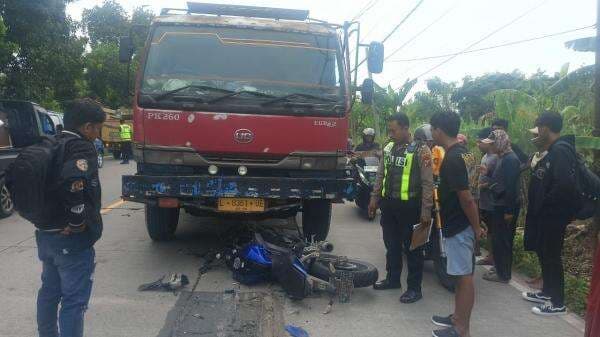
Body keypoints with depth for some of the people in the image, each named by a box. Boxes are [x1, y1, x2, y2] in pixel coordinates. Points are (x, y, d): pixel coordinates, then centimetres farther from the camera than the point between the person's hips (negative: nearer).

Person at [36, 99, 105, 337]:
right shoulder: (82, 148, -16)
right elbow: (73, 182, -34)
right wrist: (78, 220, -23)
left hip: (45, 234, 9)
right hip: (71, 238, -9)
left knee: (49, 291, 23)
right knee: (74, 300, 0)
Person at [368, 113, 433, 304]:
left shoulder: (420, 150, -11)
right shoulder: (388, 148, 8)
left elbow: (427, 183, -13)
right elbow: (381, 176, 16)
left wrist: (426, 210, -16)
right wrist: (374, 199, 13)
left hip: (409, 206, -6)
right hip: (388, 204, 6)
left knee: (412, 247, 4)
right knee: (391, 245, 17)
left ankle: (415, 288, 15)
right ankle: (392, 279, 32)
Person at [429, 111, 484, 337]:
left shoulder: (452, 159, -23)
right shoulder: (464, 152, 9)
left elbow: (466, 198, -23)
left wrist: (476, 227, -13)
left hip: (457, 226, -10)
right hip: (462, 223, 10)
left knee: (464, 276, 0)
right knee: (462, 274, 18)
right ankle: (458, 317, 31)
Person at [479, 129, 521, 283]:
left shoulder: (510, 159, -18)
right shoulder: (504, 158, 11)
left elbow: (511, 186, -22)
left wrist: (509, 211, -22)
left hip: (506, 207, -9)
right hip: (500, 205, 9)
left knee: (501, 241, -1)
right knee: (500, 239, 17)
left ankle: (503, 274, 9)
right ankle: (500, 268, 29)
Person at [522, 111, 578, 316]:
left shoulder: (561, 150, -21)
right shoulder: (553, 151, 11)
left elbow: (564, 184, -30)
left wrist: (547, 203, -20)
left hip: (553, 215, -10)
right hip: (545, 213, 10)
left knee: (552, 257, 1)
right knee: (544, 254, 19)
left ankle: (558, 303, 13)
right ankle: (547, 292, 34)